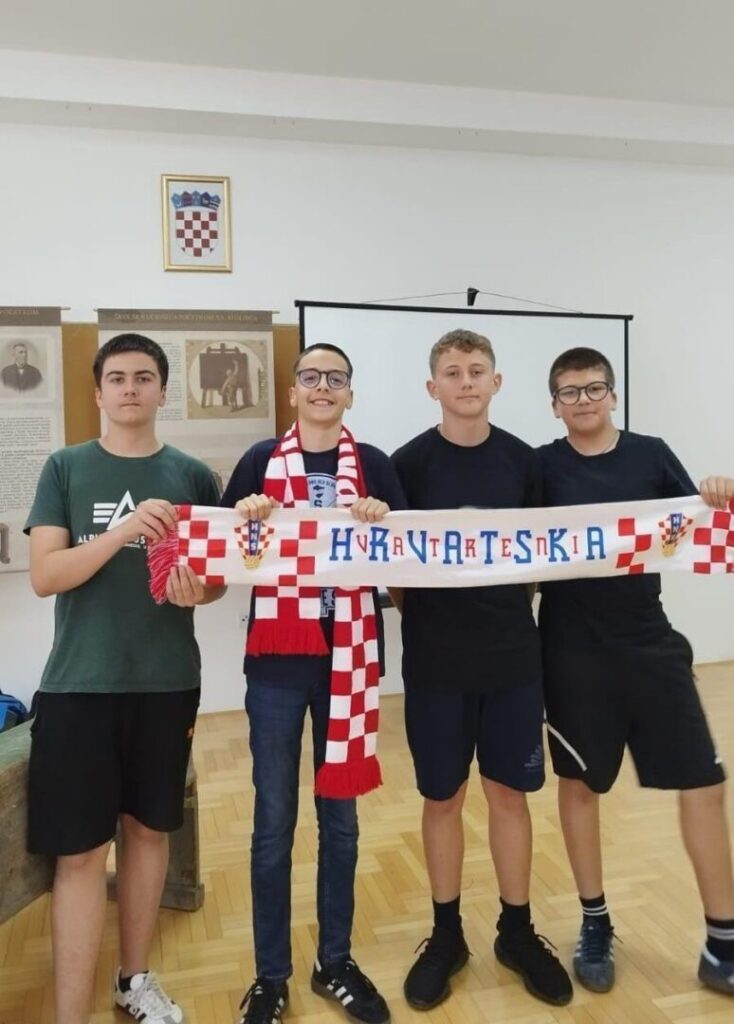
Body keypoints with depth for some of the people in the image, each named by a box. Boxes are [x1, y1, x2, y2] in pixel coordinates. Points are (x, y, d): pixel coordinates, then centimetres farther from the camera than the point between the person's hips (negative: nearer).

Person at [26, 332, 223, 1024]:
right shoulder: (66, 468, 1)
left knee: (148, 828, 15)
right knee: (80, 849, 1)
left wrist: (197, 591, -16)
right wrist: (124, 530, -23)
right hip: (80, 684, -2)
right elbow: (44, 576, -8)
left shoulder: (192, 475, 4)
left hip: (167, 681, 2)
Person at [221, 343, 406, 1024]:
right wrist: (247, 519, -16)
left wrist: (383, 524, -16)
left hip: (349, 657, 1)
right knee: (273, 821, 8)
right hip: (276, 661, -1)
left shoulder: (373, 465, 4)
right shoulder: (261, 460, 2)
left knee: (340, 816, 13)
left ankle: (335, 963, 31)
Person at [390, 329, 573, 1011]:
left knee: (509, 792, 12)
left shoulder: (523, 461, 3)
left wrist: (512, 608, -1)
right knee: (442, 797, 10)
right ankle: (446, 934, 30)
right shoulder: (408, 463, -4)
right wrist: (418, 615, -10)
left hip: (513, 656, 2)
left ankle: (516, 932, 31)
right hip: (436, 661, -2)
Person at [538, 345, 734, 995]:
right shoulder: (542, 465, -2)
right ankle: (595, 925, 31)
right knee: (579, 782, 10)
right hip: (573, 648, -1)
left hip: (649, 642, 2)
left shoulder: (650, 454, 2)